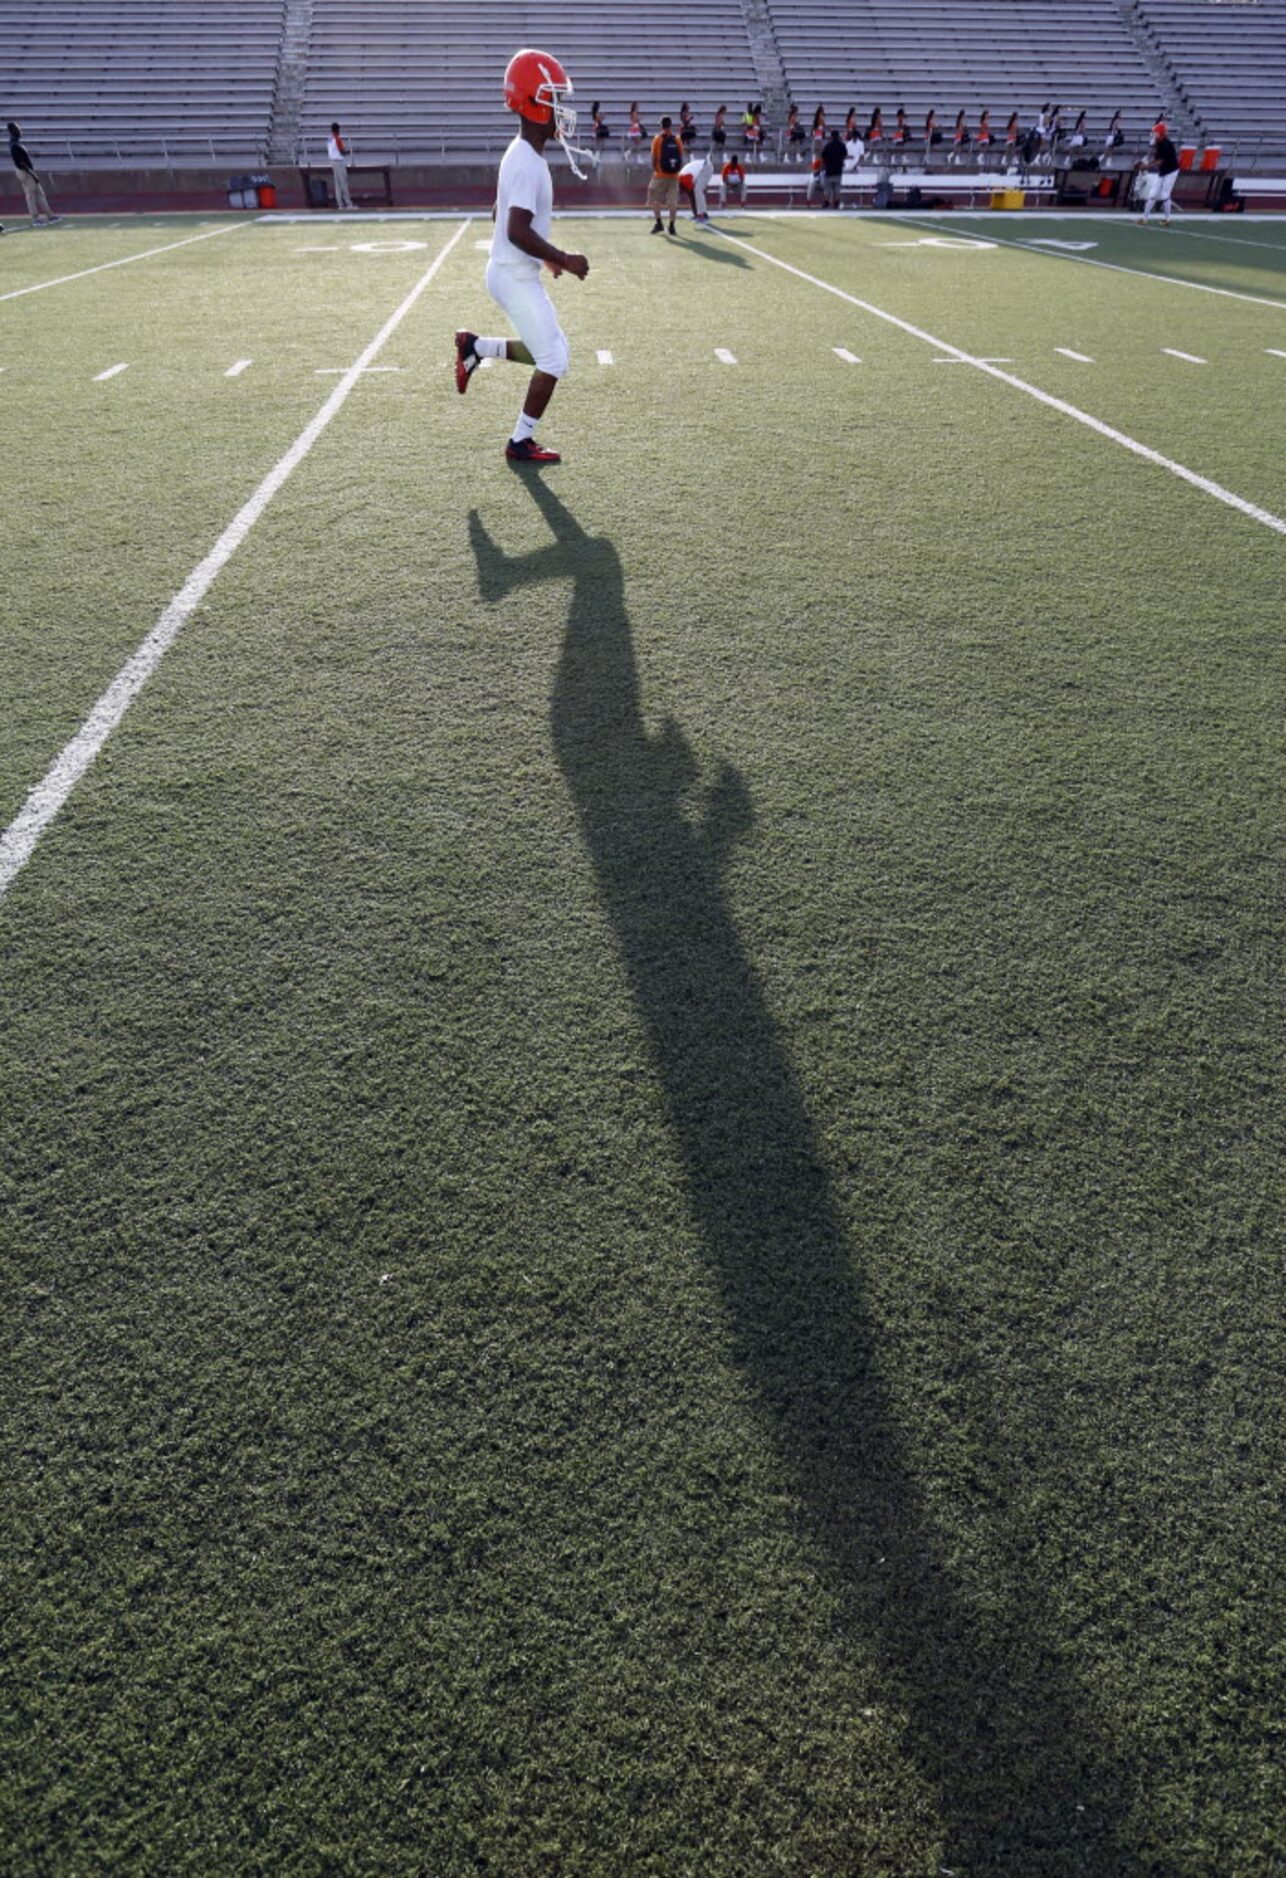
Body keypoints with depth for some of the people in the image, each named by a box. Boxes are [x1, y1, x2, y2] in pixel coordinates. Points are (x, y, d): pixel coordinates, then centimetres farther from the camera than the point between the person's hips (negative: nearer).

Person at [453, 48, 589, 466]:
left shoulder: (522, 156, 12)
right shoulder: (527, 164, -20)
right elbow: (517, 231, -28)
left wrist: (545, 255, 22)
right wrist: (562, 258, -21)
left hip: (515, 273, 9)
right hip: (516, 277, -9)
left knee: (549, 351, 18)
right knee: (554, 359, -4)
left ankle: (476, 347, 21)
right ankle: (521, 443, 5)